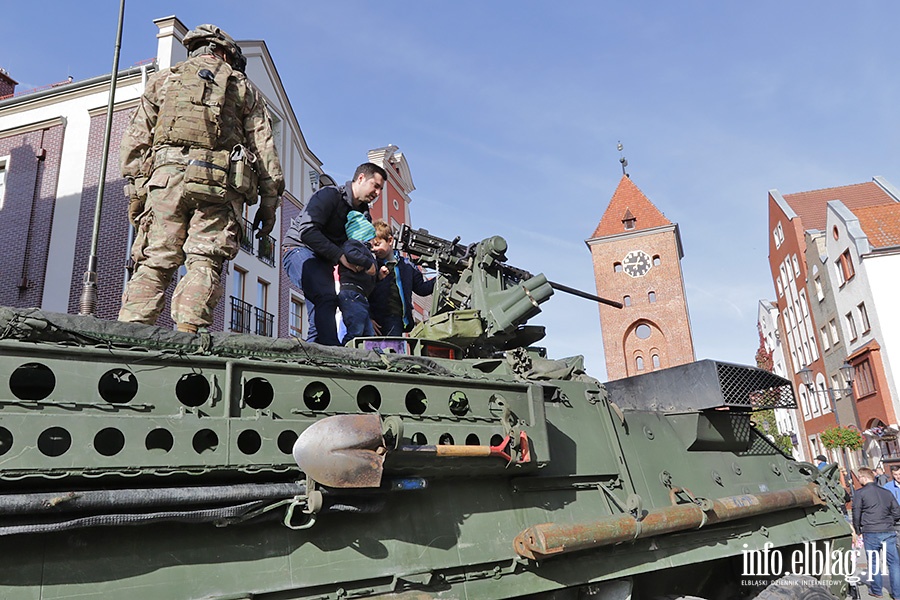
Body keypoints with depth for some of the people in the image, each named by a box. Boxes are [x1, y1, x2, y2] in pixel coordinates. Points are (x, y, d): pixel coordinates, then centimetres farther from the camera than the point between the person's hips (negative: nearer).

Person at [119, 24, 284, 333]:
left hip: (167, 175, 1)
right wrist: (269, 201, 9)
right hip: (220, 183, -1)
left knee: (154, 261, -1)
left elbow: (136, 139, 14)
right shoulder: (244, 87, 21)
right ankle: (187, 330, -20)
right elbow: (264, 147, 11)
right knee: (204, 262, -6)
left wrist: (135, 191, 12)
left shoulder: (162, 80, 24)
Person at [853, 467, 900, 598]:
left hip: (871, 533, -4)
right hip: (888, 532, 4)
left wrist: (857, 531, 7)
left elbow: (856, 514, -5)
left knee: (873, 562, 9)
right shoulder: (886, 492, 10)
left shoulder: (860, 493, -4)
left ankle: (876, 591, 17)